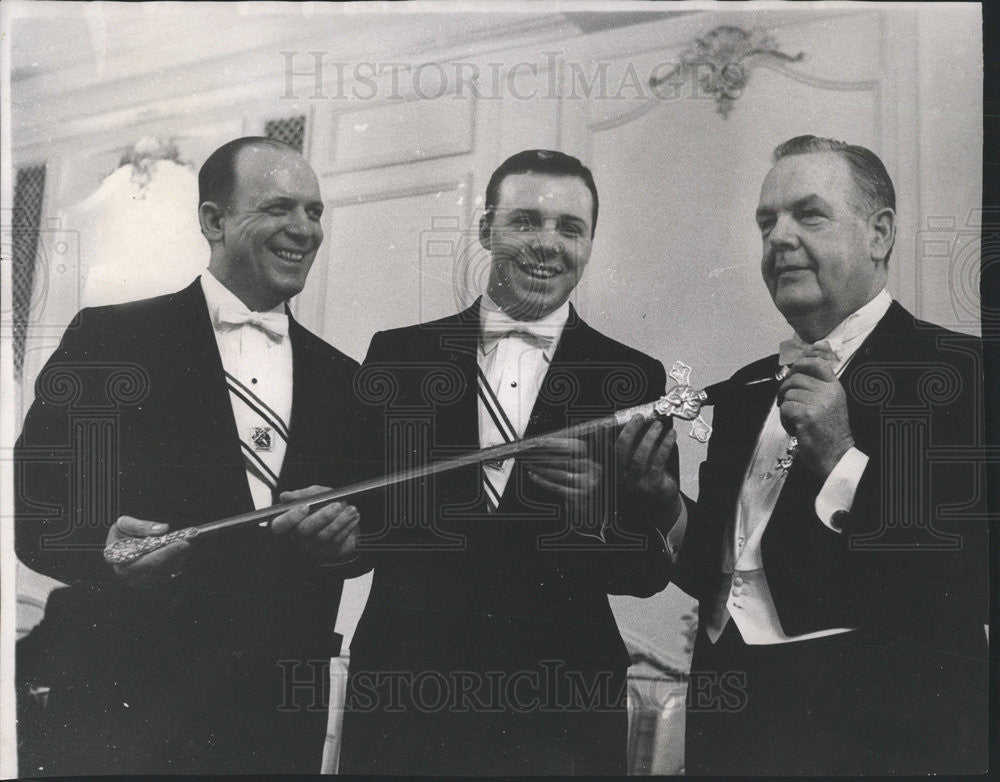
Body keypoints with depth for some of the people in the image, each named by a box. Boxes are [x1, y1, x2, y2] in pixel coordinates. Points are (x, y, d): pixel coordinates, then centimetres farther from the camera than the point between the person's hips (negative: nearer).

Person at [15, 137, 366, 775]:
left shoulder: (341, 379, 9)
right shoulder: (108, 339, -3)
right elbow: (32, 511, -4)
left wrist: (349, 530, -9)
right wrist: (102, 549, -24)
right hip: (122, 703, -3)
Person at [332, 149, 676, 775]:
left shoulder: (636, 379, -1)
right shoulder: (398, 354, 2)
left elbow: (653, 568, -1)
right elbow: (354, 517, 3)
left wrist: (598, 513, -20)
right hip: (402, 696, 1)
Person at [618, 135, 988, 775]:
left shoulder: (960, 370, -13)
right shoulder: (744, 392, 7)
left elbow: (973, 589, -21)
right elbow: (719, 571, 11)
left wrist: (841, 460, -23)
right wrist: (667, 506, -7)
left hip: (875, 740, -6)